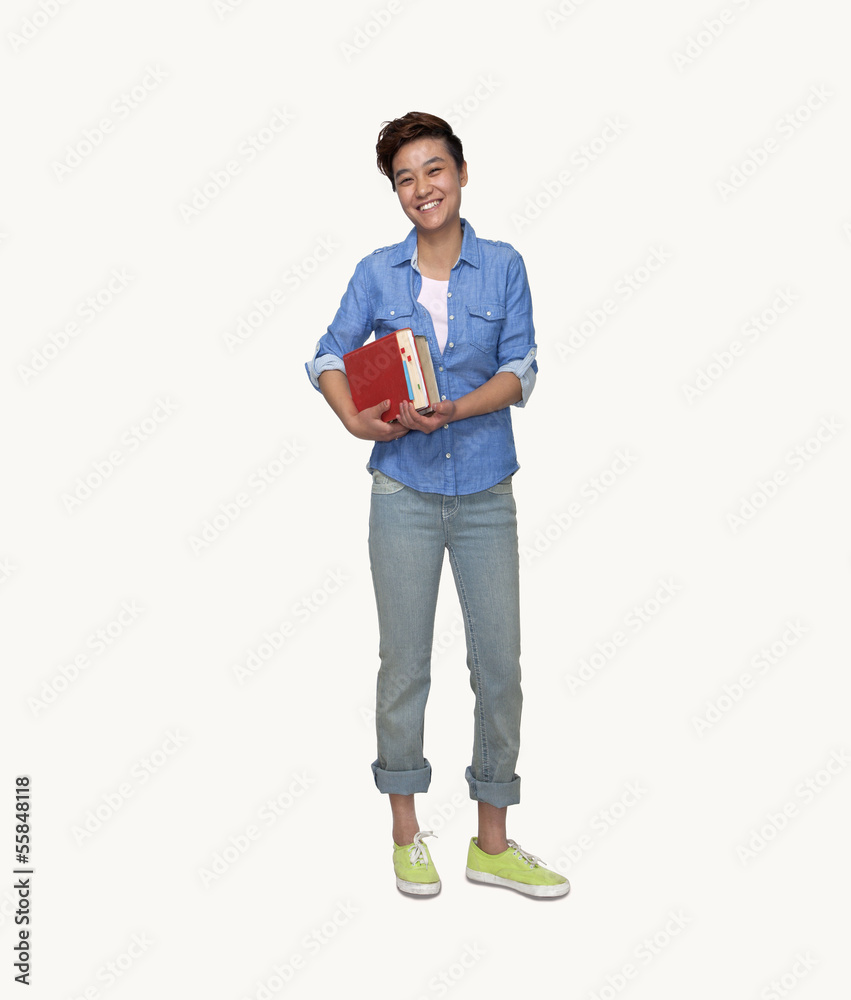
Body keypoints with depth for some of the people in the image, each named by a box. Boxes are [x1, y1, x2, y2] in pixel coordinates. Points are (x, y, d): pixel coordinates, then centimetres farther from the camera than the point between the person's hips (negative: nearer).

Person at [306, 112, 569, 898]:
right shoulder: (378, 273, 4)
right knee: (404, 663, 6)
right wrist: (356, 421, -14)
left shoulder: (503, 266, 3)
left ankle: (493, 843, 20)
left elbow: (520, 371, -3)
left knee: (500, 665, 3)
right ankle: (406, 832, 24)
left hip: (486, 493, 1)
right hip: (404, 491, 0)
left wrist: (453, 410, -19)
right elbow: (330, 356, 6)